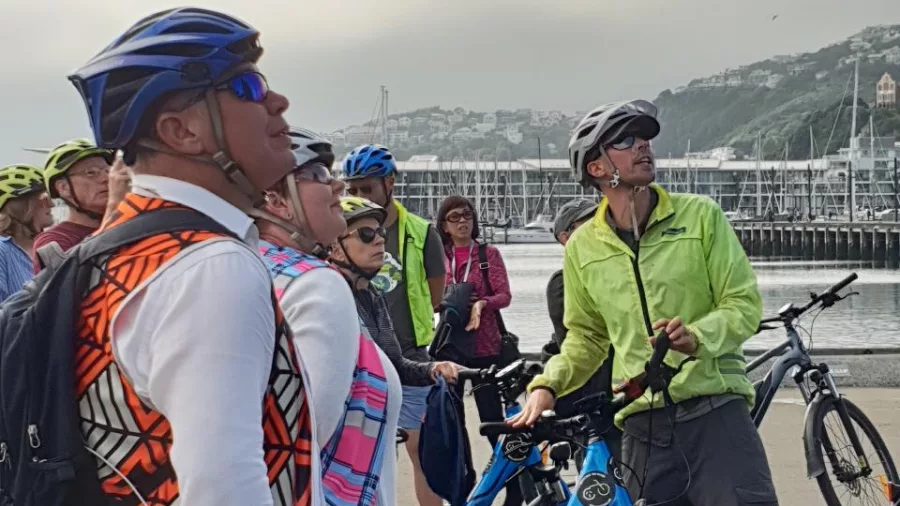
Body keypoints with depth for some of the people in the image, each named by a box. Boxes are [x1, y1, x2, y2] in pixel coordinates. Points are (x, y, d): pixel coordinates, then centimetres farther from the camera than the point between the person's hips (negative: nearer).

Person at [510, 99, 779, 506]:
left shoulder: (701, 215, 0)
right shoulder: (583, 246, 7)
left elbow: (744, 303, -2)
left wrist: (697, 337, -22)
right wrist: (547, 385, 2)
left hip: (716, 411, -2)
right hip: (643, 427, 2)